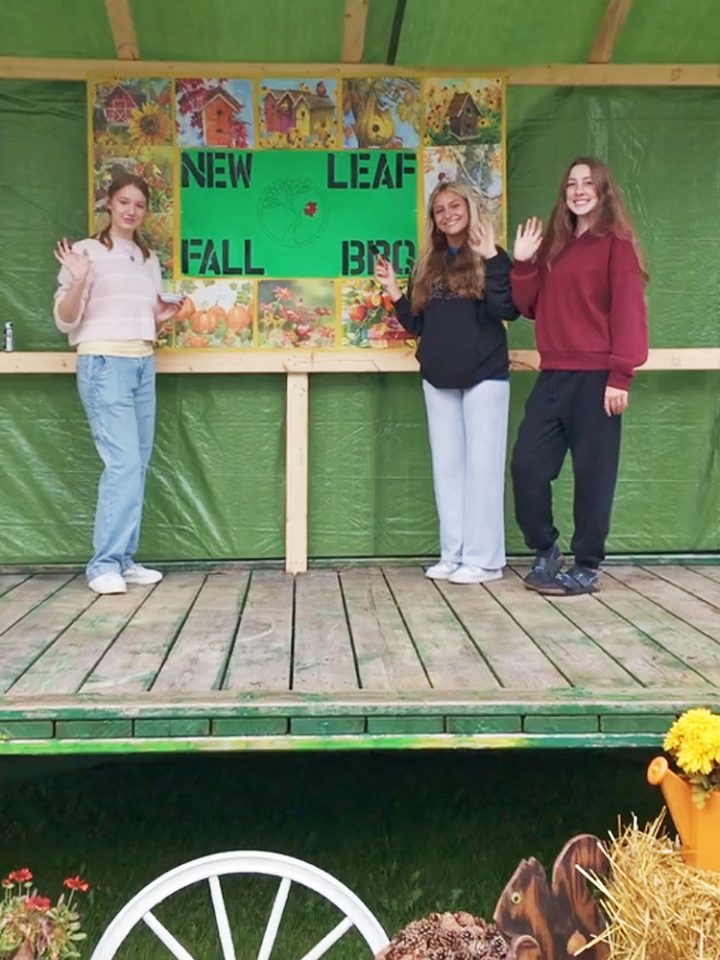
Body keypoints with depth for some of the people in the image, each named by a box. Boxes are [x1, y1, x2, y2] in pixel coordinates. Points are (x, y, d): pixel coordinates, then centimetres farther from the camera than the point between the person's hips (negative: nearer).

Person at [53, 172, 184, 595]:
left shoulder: (149, 259, 17)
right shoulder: (86, 251, -1)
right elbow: (65, 321, -4)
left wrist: (163, 316, 4)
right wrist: (77, 280, -20)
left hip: (143, 365, 7)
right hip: (103, 364, -7)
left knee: (139, 465, 4)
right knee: (123, 462, -15)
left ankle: (124, 559, 11)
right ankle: (105, 564, -8)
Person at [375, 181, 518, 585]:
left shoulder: (491, 257, -1)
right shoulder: (428, 264, 13)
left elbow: (508, 311, -17)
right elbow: (417, 325, 14)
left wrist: (492, 259, -22)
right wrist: (394, 291, 1)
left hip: (484, 376, -5)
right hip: (438, 379, 6)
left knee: (481, 466, -3)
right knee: (447, 467, 8)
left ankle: (484, 559, 2)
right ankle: (453, 554, 15)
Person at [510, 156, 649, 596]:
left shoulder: (616, 243, -2)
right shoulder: (554, 245, 17)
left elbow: (628, 310, -9)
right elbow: (532, 307, 15)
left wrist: (621, 374, -16)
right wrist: (523, 264, 1)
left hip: (596, 376, -6)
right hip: (554, 375, 6)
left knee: (593, 474, 1)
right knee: (527, 466, 3)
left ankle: (587, 567, 12)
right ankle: (546, 551, 21)